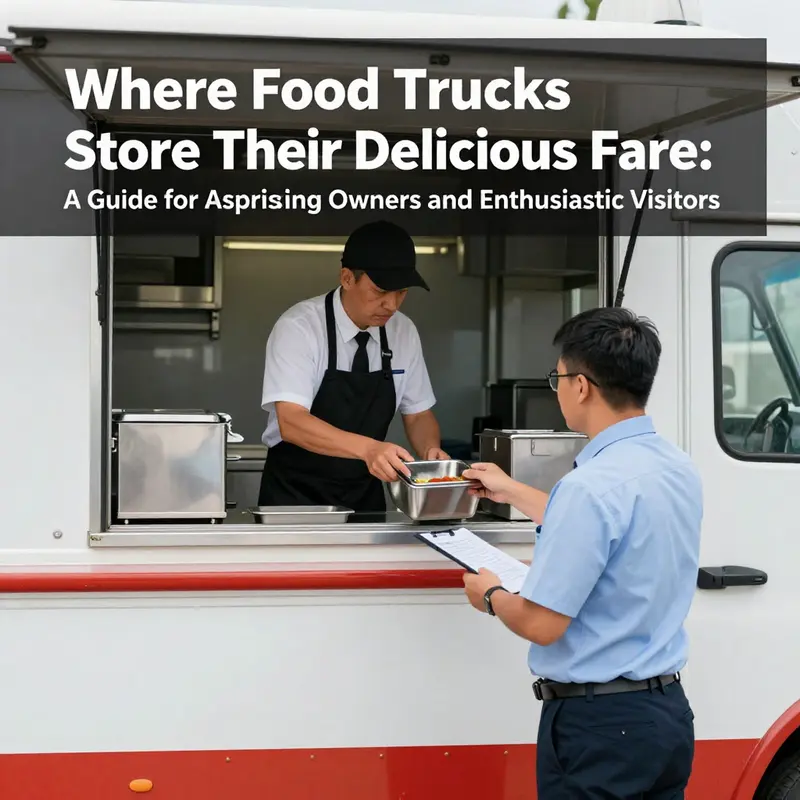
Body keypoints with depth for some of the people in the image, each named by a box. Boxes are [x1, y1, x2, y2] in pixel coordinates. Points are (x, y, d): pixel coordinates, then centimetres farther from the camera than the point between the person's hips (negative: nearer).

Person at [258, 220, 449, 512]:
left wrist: (431, 451, -14)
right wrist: (368, 448, -39)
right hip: (295, 497, -4)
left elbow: (418, 414, 7)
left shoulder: (404, 332, -1)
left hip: (367, 497, 4)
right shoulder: (298, 327, -16)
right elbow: (291, 422, -25)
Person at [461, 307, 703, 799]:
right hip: (670, 712, 8)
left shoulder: (591, 485, -24)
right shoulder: (680, 470, 4)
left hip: (599, 724, -8)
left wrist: (491, 596, 0)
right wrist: (511, 492, 31)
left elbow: (542, 623, -21)